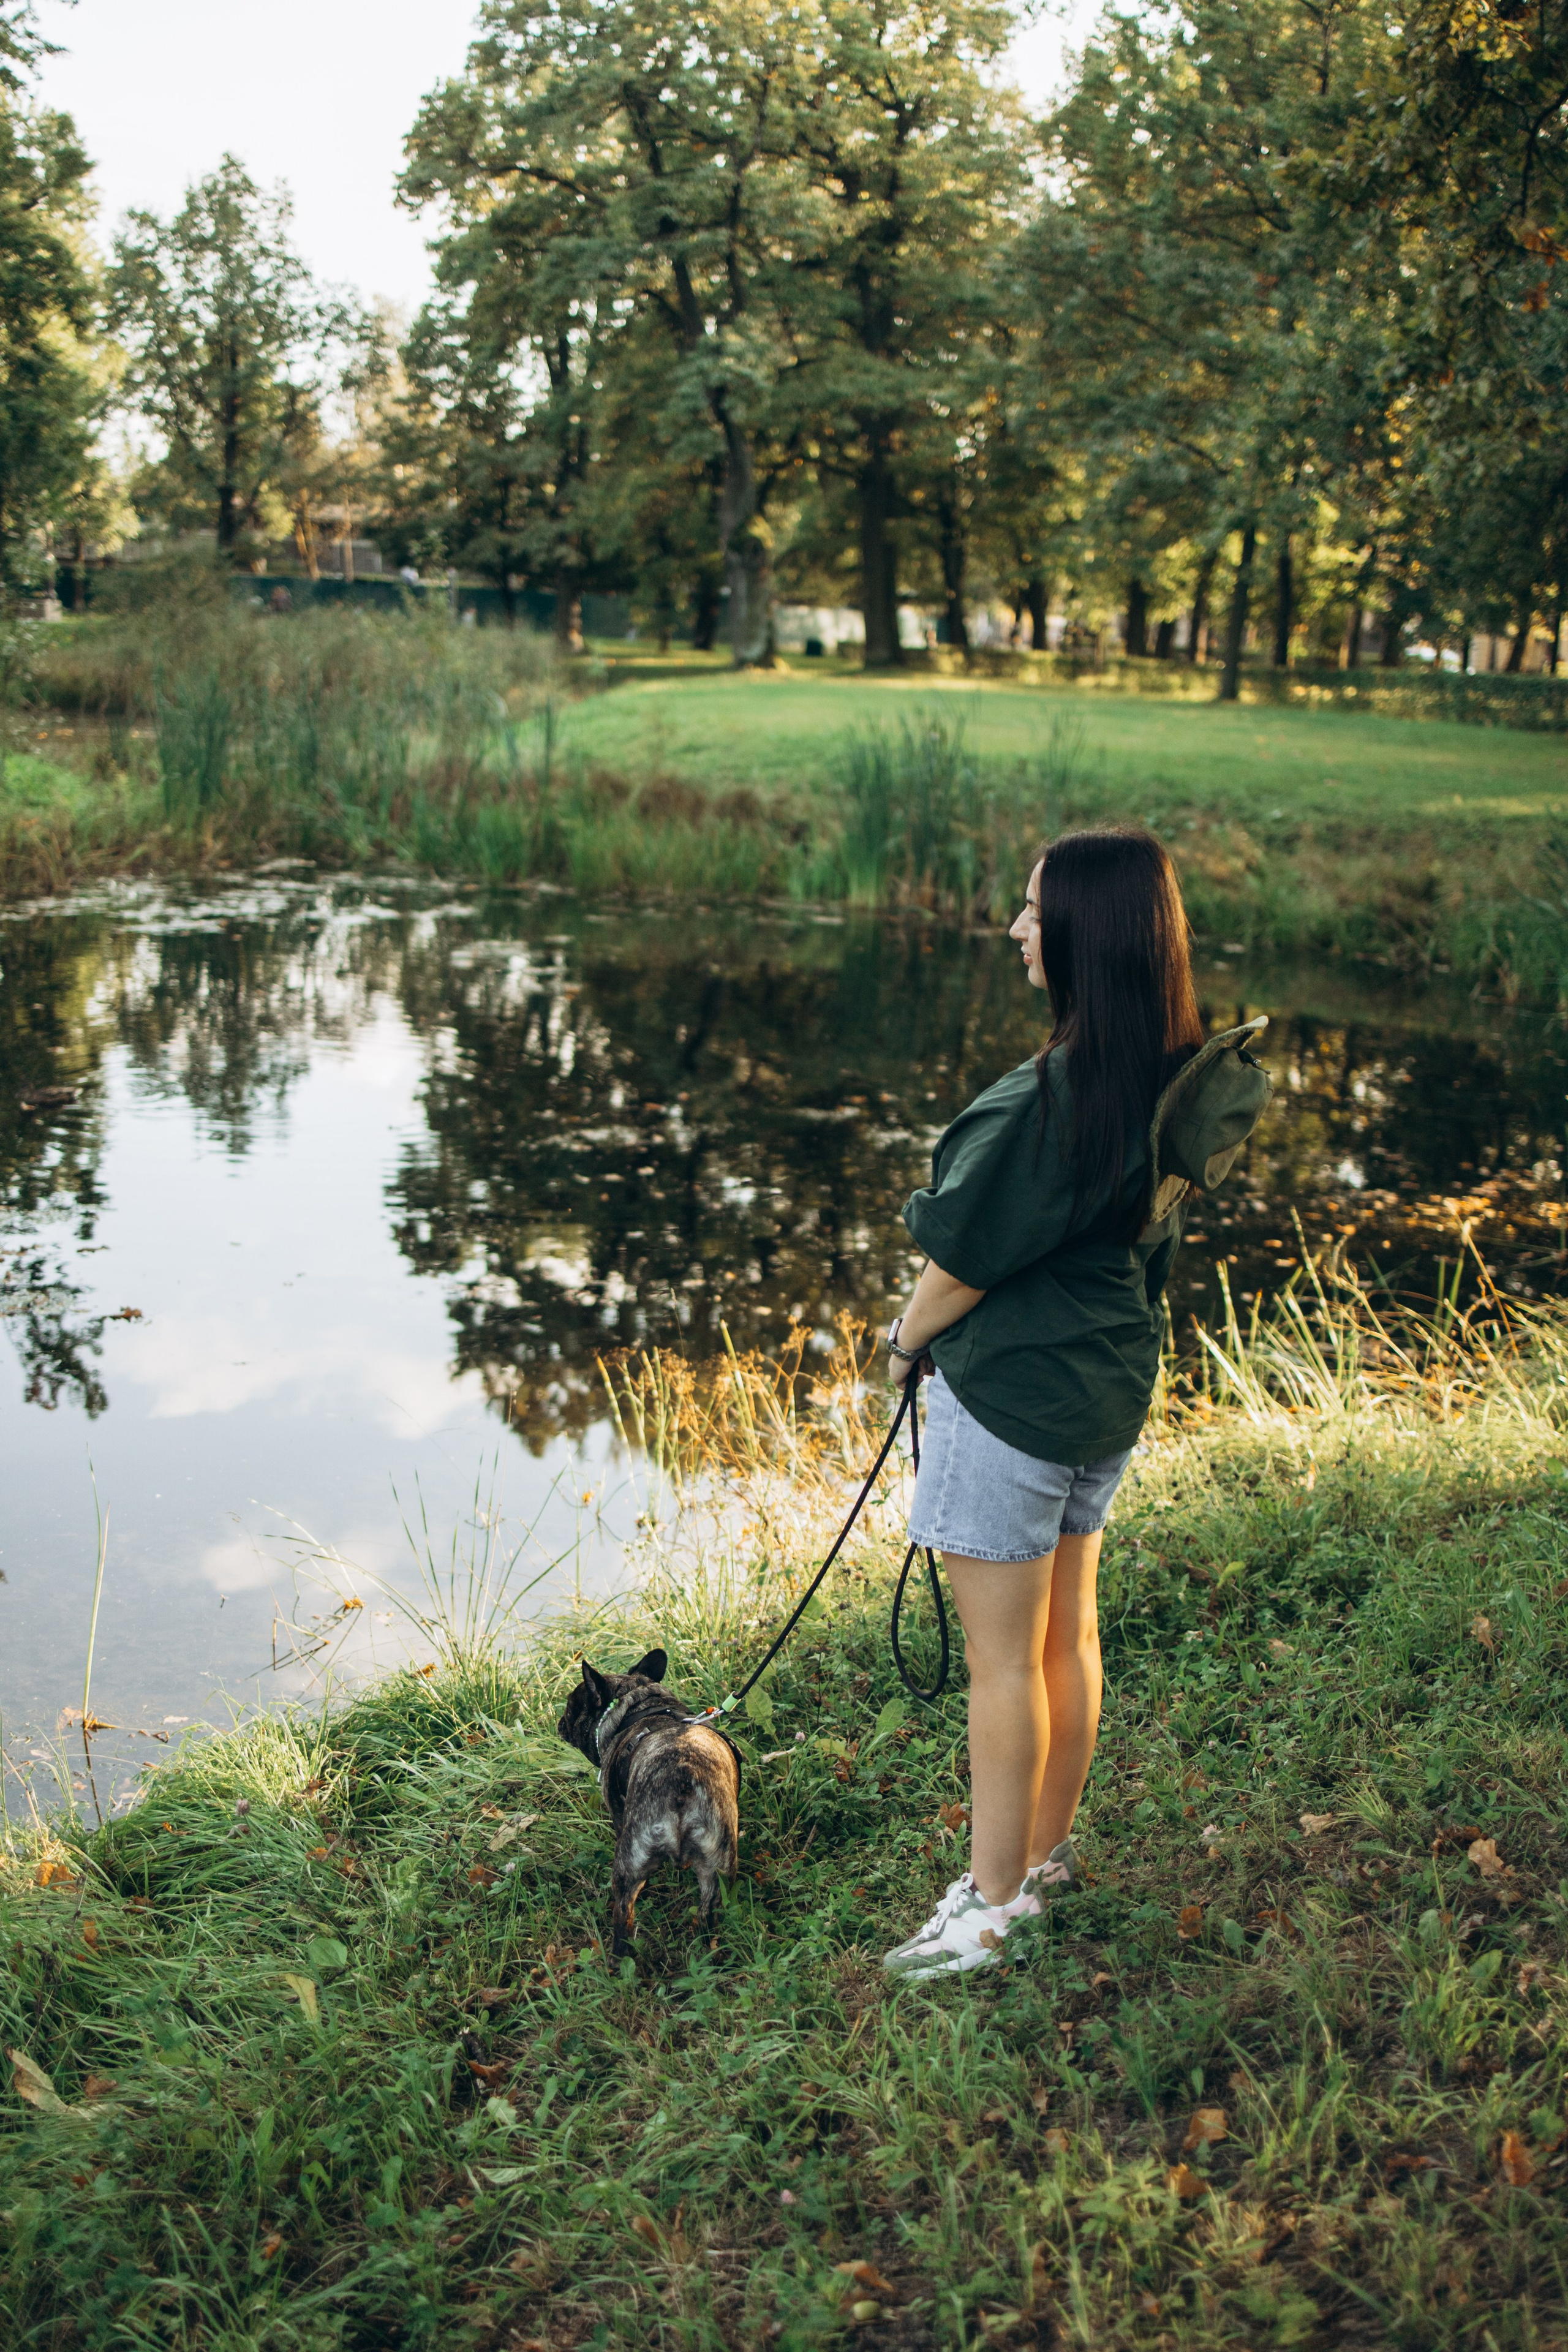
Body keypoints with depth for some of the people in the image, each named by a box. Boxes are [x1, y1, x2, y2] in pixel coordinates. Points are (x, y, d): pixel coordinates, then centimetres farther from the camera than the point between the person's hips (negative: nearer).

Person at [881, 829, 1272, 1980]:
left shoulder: (1053, 1096, -27)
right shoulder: (1182, 1076, 0)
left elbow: (969, 1257, -18)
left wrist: (907, 1338, 3)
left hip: (1014, 1391, -9)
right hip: (1114, 1380, 9)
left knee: (1004, 1658, 4)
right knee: (1068, 1634, 20)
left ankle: (991, 1906, 18)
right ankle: (1047, 1856, 36)